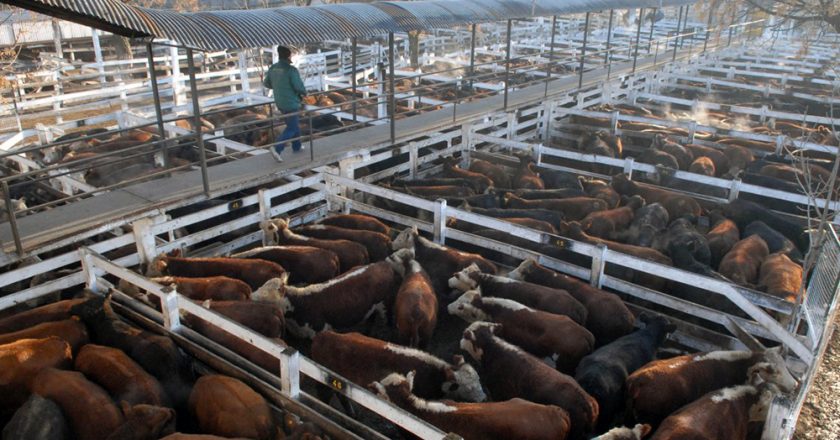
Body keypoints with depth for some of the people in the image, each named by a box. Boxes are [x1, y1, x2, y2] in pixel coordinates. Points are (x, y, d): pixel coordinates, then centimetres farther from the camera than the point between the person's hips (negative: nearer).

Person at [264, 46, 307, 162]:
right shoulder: (291, 70, -20)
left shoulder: (273, 68, 2)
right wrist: (304, 92, 1)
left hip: (280, 103, 8)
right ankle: (277, 149, -13)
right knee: (292, 128, 0)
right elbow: (299, 86, -21)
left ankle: (297, 146, 32)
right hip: (291, 103, -8)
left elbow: (266, 84, 11)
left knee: (294, 123, 24)